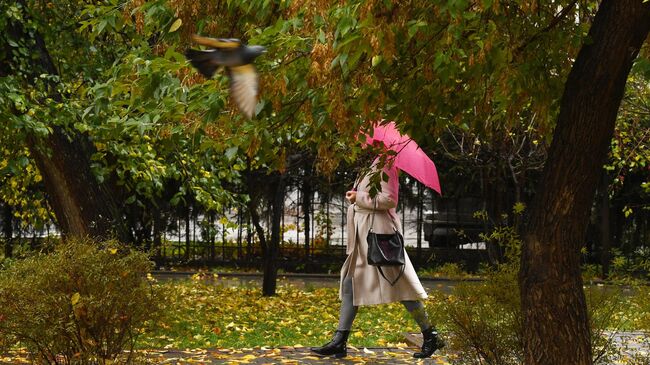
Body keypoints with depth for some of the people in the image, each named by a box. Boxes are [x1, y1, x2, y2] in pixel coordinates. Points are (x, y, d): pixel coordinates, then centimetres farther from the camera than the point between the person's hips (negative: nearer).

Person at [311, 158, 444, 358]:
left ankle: (430, 337, 3)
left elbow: (389, 199, -20)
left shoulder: (383, 164, -11)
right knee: (350, 283, 7)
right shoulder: (370, 168, 17)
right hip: (363, 238, 10)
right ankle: (339, 342, 10)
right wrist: (354, 195, 5)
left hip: (379, 233, -10)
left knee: (399, 285, -6)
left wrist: (359, 197, -13)